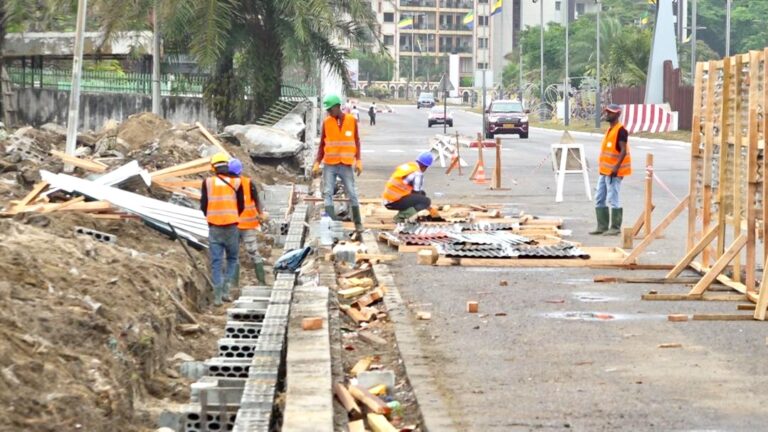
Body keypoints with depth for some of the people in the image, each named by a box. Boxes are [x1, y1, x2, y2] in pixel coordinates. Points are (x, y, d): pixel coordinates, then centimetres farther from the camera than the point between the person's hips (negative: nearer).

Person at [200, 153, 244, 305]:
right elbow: (241, 206, 6)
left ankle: (217, 296, -2)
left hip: (214, 228, 0)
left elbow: (203, 205, 5)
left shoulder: (207, 182, -1)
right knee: (232, 259, 14)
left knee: (216, 261, 4)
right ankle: (226, 290, 1)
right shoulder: (236, 182, -2)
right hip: (231, 227, 0)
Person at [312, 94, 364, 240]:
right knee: (328, 193, -8)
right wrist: (317, 163, -2)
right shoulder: (326, 122, 1)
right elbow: (322, 144, 6)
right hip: (329, 165, 1)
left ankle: (358, 227, 7)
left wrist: (358, 161, -4)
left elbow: (356, 141, 5)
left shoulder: (352, 120, 0)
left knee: (352, 195, 1)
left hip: (347, 165, -1)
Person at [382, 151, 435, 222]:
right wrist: (429, 209, 11)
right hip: (396, 202, -9)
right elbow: (417, 194, -3)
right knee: (426, 201, -8)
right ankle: (402, 215, -19)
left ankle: (400, 215, 5)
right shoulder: (417, 173, -10)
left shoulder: (406, 166, 16)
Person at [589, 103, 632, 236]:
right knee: (599, 199, 10)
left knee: (613, 200, -7)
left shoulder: (620, 130, -13)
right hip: (604, 171, 10)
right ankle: (602, 226, 16)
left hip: (614, 172, -10)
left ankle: (615, 228, -1)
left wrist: (616, 167, -25)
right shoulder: (610, 129, 16)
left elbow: (624, 151, -19)